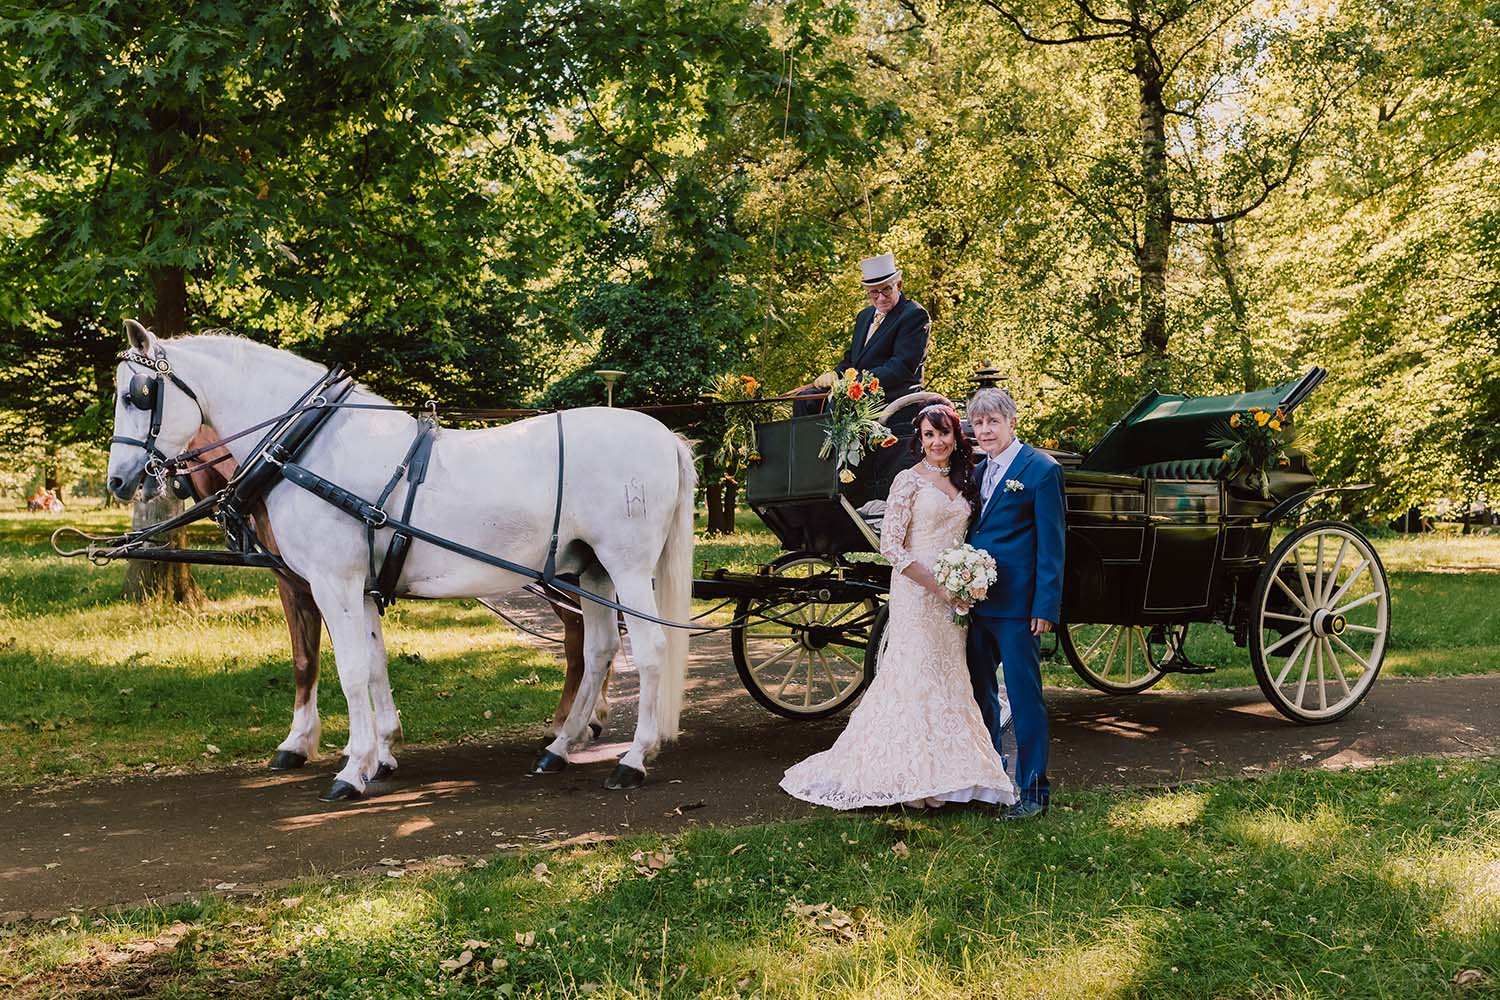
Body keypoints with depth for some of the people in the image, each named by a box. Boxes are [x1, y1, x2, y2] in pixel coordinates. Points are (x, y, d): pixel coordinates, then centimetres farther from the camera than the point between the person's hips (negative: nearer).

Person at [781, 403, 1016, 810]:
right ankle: (910, 773, 3)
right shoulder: (909, 480, -7)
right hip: (916, 594, -7)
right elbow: (890, 545, -12)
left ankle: (947, 772, 16)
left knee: (948, 680, 9)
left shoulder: (963, 481, 13)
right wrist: (936, 584, -17)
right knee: (915, 677, -5)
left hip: (954, 597, 7)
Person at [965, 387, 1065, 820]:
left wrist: (1046, 606, -14)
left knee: (1024, 696, -2)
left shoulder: (1041, 470, -6)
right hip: (976, 601, 8)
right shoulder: (978, 472, 16)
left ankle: (1033, 790, 8)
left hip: (1016, 605, -7)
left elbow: (1052, 543, -9)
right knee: (981, 694, 15)